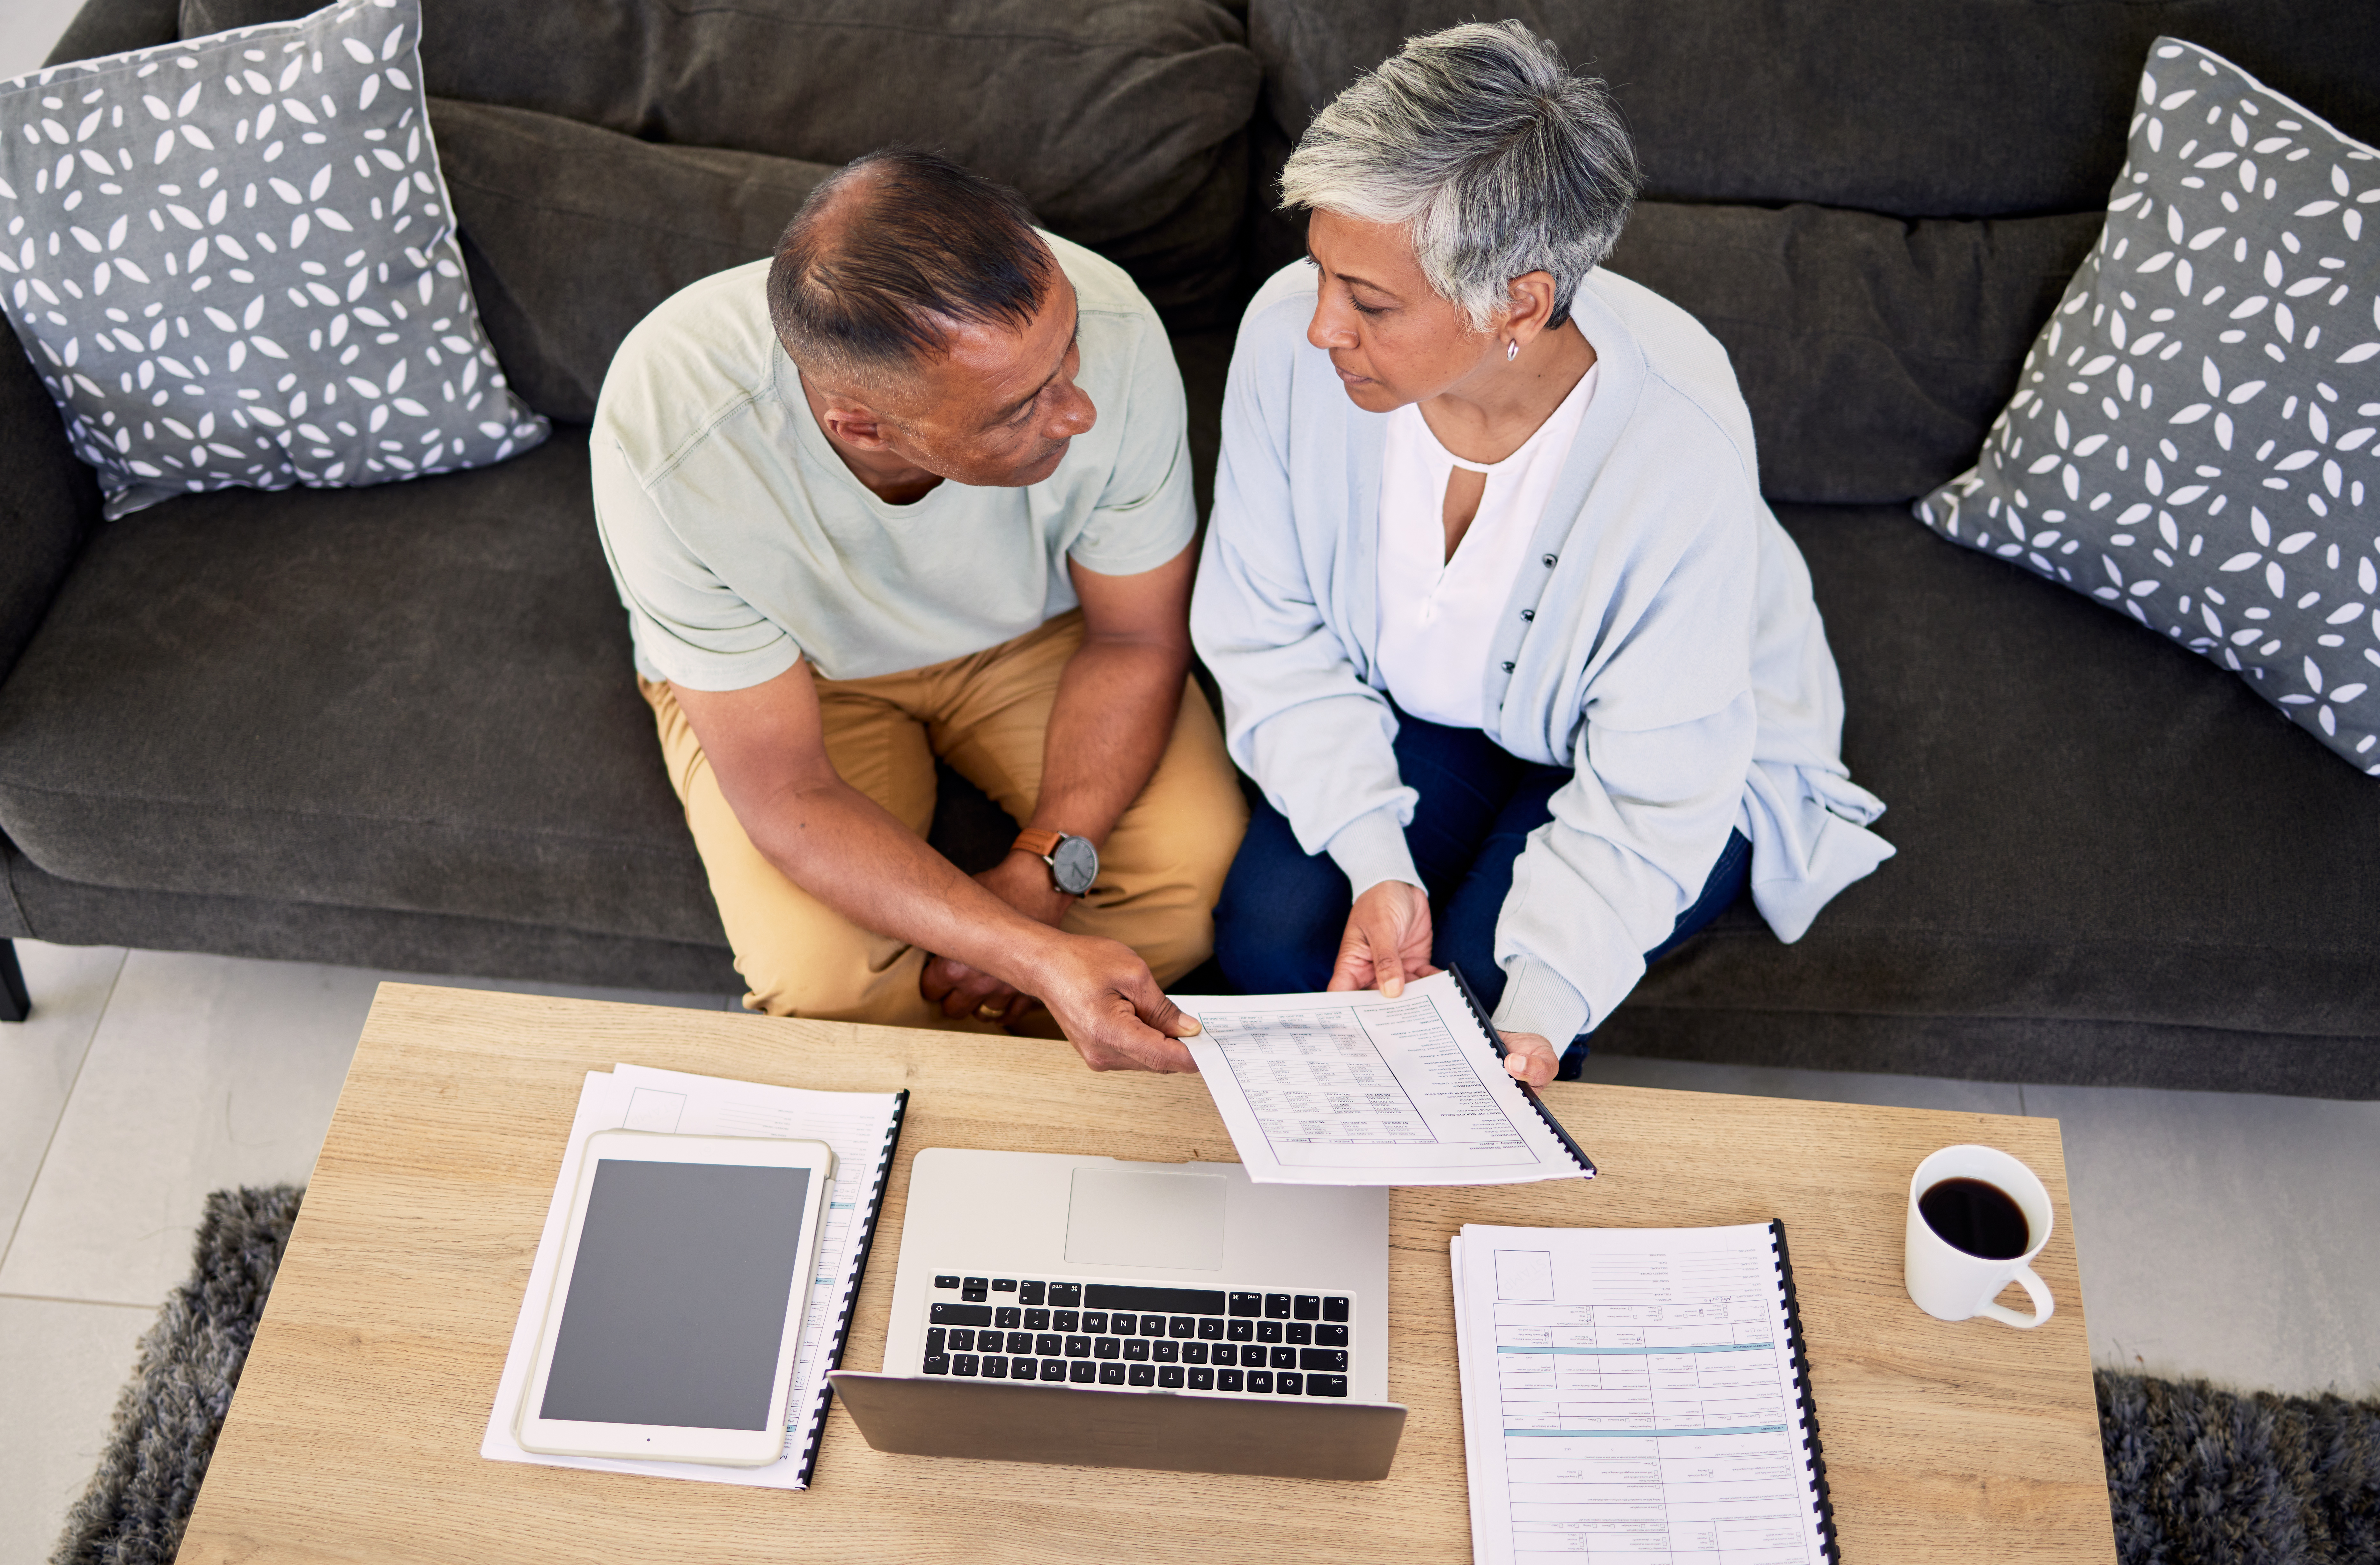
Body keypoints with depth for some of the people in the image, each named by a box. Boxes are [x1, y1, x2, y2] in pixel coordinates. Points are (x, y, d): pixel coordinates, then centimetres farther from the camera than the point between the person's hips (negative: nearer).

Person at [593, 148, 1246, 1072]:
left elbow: (1137, 639, -14)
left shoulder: (1106, 328, -32)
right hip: (793, 675, -1)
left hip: (1035, 632, 2)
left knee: (1211, 879, -19)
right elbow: (785, 792, -27)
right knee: (827, 985, -25)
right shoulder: (666, 441, -37)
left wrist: (1039, 876, -25)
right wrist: (1040, 956, -38)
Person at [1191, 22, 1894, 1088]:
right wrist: (1377, 863, -24)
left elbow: (1649, 799, -25)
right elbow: (1270, 640, -14)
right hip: (1413, 718, 3)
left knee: (1481, 981, -24)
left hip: (1675, 751, -2)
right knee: (1268, 935, -18)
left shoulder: (1683, 453, -35)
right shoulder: (1290, 334, -26)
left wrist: (1544, 1007, -37)